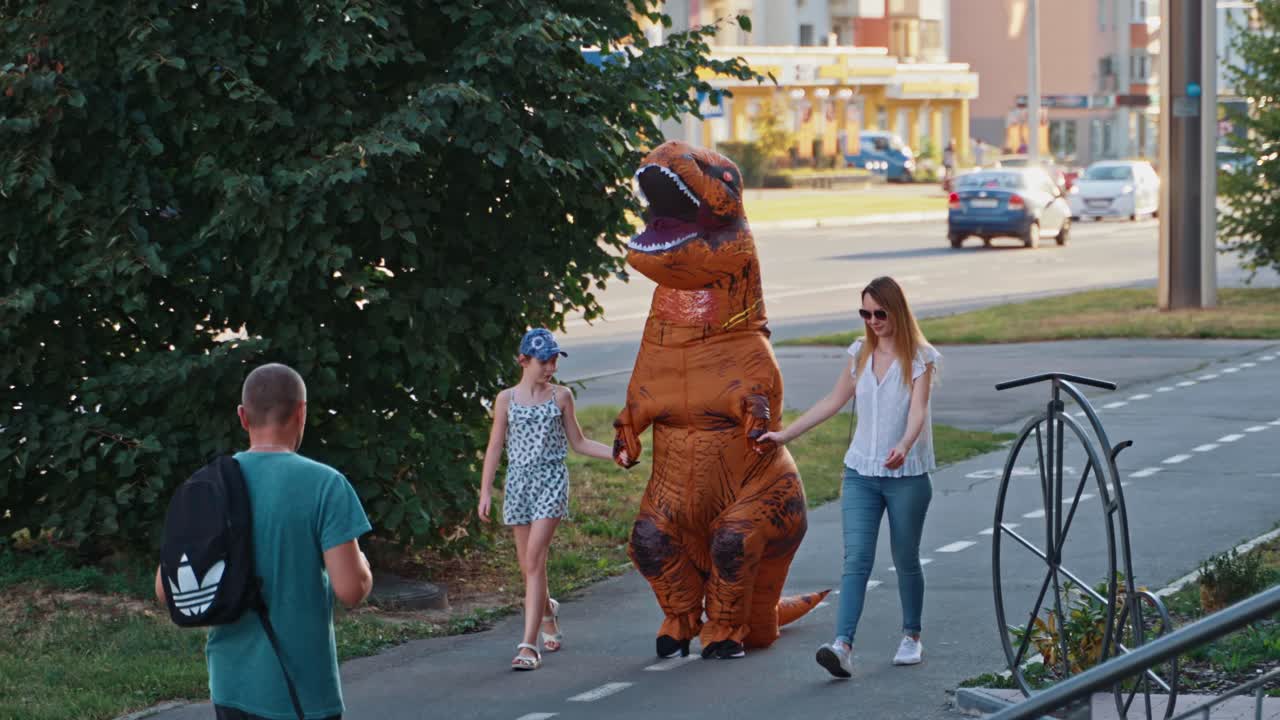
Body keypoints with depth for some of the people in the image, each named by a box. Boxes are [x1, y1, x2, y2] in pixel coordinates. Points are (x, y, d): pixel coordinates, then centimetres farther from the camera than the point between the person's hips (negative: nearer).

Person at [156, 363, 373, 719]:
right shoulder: (324, 484, -12)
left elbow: (167, 589, 3)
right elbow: (351, 590, -16)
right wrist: (362, 566, 6)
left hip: (231, 684, 5)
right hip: (301, 690, -5)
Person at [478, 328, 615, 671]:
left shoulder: (561, 396, 5)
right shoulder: (507, 399, 5)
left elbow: (578, 443, 12)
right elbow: (495, 447, 7)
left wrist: (616, 453, 1)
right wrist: (485, 492, 3)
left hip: (551, 479, -2)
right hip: (518, 480, 2)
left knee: (534, 560, -14)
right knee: (528, 564, 8)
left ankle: (529, 644, -16)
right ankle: (547, 611, 41)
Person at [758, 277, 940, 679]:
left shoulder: (920, 358, -6)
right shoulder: (861, 353, 9)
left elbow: (918, 410, -19)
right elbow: (833, 402, 17)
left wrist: (903, 447, -39)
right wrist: (785, 435, 16)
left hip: (907, 475, -3)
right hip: (860, 473, 3)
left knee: (906, 559, 8)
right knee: (856, 559, -9)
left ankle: (912, 637, 27)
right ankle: (843, 645, -20)